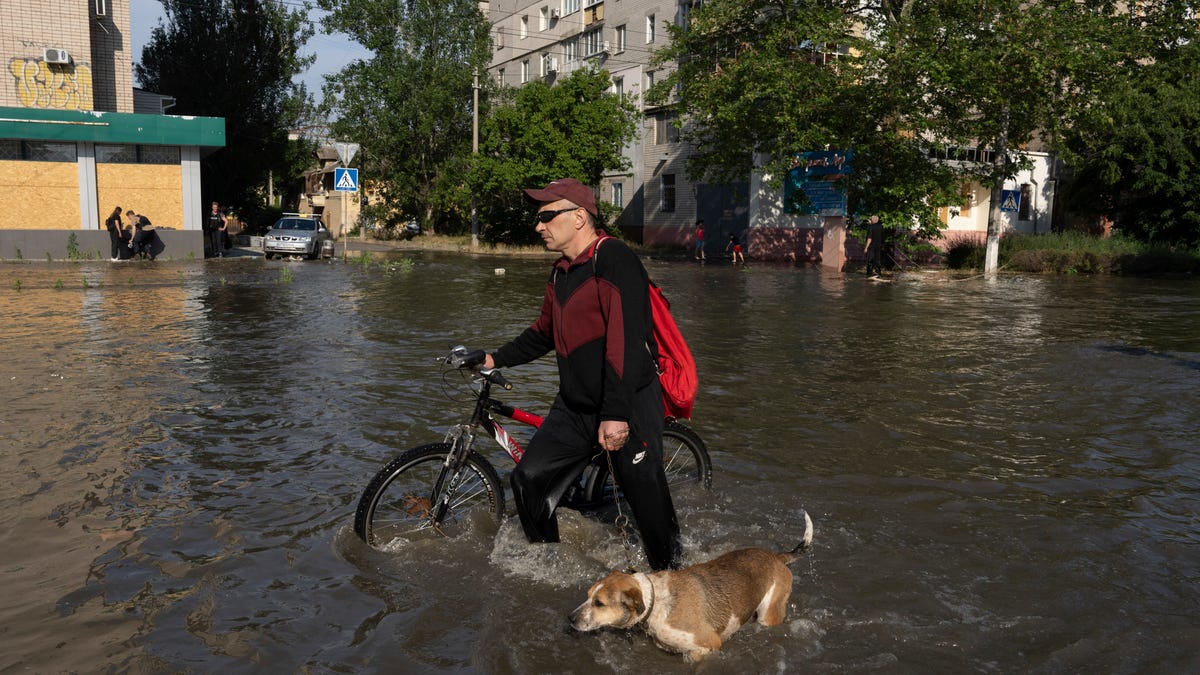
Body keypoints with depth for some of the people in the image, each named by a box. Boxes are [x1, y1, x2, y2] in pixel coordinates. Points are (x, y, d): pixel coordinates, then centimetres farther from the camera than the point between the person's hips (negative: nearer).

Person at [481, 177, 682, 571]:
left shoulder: (614, 260, -16)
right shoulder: (561, 273, 13)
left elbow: (626, 340, -24)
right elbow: (544, 333, 27)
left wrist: (616, 414, -28)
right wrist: (495, 360, 22)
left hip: (629, 405, -8)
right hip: (575, 406, 8)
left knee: (646, 498, -1)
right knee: (529, 479, 1)